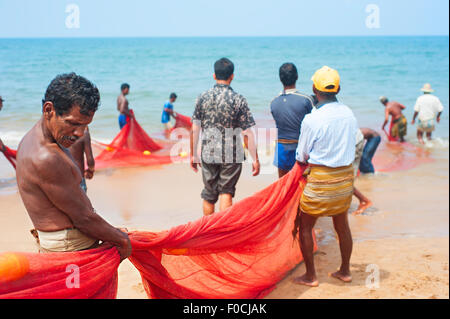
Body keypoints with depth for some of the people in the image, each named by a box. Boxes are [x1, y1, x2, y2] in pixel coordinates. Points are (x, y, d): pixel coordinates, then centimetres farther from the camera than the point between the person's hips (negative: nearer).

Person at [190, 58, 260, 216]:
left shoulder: (202, 98, -1)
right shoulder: (238, 100, -9)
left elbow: (195, 129, 1)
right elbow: (247, 133, -9)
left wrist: (193, 155, 11)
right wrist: (255, 159, -2)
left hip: (208, 155, 3)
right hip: (231, 155, -2)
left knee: (209, 195, 14)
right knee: (226, 193, 7)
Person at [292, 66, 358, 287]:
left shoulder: (312, 120, -18)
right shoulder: (349, 114, -1)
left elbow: (301, 157, -5)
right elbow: (351, 146, 11)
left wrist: (304, 163, 17)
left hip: (321, 179, -6)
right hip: (346, 176, 6)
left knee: (304, 227, 9)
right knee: (342, 225, 19)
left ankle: (310, 276, 15)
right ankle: (345, 271, 31)